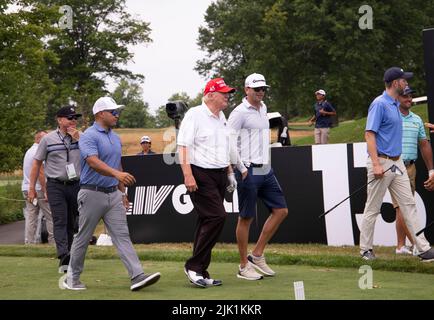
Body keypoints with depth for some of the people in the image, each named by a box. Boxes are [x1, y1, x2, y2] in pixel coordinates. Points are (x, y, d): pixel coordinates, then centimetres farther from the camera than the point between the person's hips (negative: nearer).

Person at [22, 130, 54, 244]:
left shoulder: (29, 151, 20)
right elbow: (40, 172, -17)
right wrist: (46, 191, -17)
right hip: (38, 188, -9)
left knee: (31, 217, 6)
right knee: (50, 216, -3)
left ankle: (29, 242, 2)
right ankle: (53, 241, -4)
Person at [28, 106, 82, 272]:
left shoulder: (81, 137, 7)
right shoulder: (48, 139, 1)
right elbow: (37, 163, 6)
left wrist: (78, 139, -11)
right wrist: (31, 187, 4)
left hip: (76, 184, 3)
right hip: (56, 185, -3)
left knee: (71, 222, 7)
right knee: (60, 220, -14)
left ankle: (65, 259, 16)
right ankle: (64, 255, -25)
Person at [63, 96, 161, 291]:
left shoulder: (116, 138, 15)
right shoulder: (89, 136, -12)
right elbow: (93, 162, -28)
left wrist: (122, 193, 19)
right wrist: (117, 173, -42)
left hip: (113, 194, 7)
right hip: (92, 193, -7)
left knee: (122, 235, -3)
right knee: (83, 238, 4)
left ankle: (137, 277, -12)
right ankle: (72, 278, 17)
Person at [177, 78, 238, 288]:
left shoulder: (221, 117, 17)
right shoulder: (194, 115, -8)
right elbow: (183, 145, -14)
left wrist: (230, 173, 21)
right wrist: (188, 175, -23)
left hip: (219, 175, 8)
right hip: (200, 175, -8)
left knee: (208, 222, 8)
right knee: (217, 216, -17)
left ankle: (200, 272, 12)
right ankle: (193, 266, -9)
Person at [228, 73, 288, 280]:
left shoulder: (263, 108, 16)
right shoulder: (240, 112, -10)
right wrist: (240, 168, -17)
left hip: (265, 170, 9)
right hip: (249, 171, -9)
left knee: (280, 210, 6)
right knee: (246, 217, -2)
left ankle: (257, 255, 13)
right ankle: (244, 266, 6)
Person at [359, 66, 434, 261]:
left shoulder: (395, 104, 15)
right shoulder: (379, 104, -12)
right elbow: (369, 134, -18)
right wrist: (376, 164, -24)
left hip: (397, 163, 9)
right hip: (382, 163, -9)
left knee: (409, 204, 4)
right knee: (372, 208, 1)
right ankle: (366, 250, 12)